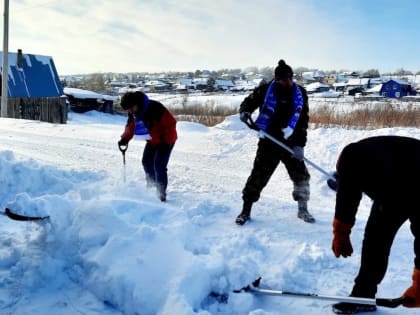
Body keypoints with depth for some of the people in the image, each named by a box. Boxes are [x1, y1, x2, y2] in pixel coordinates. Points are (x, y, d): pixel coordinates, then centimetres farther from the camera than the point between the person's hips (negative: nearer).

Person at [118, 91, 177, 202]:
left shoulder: (155, 108, -32)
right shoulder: (133, 113, -7)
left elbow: (171, 123, -27)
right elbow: (131, 126, 7)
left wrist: (167, 142, -26)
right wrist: (125, 138, -12)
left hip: (166, 140, -8)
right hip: (152, 140, 8)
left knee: (159, 166, -14)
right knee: (146, 162, 11)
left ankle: (161, 194, -4)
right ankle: (151, 187, 33)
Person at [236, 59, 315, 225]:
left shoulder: (300, 93, 1)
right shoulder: (265, 90, -6)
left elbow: (303, 121, -1)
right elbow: (248, 102, 7)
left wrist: (300, 144, -9)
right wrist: (244, 112, -17)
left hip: (291, 143, 3)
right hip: (268, 143, -2)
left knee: (301, 176, 6)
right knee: (258, 177, -3)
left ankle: (302, 209, 27)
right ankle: (246, 210, 12)